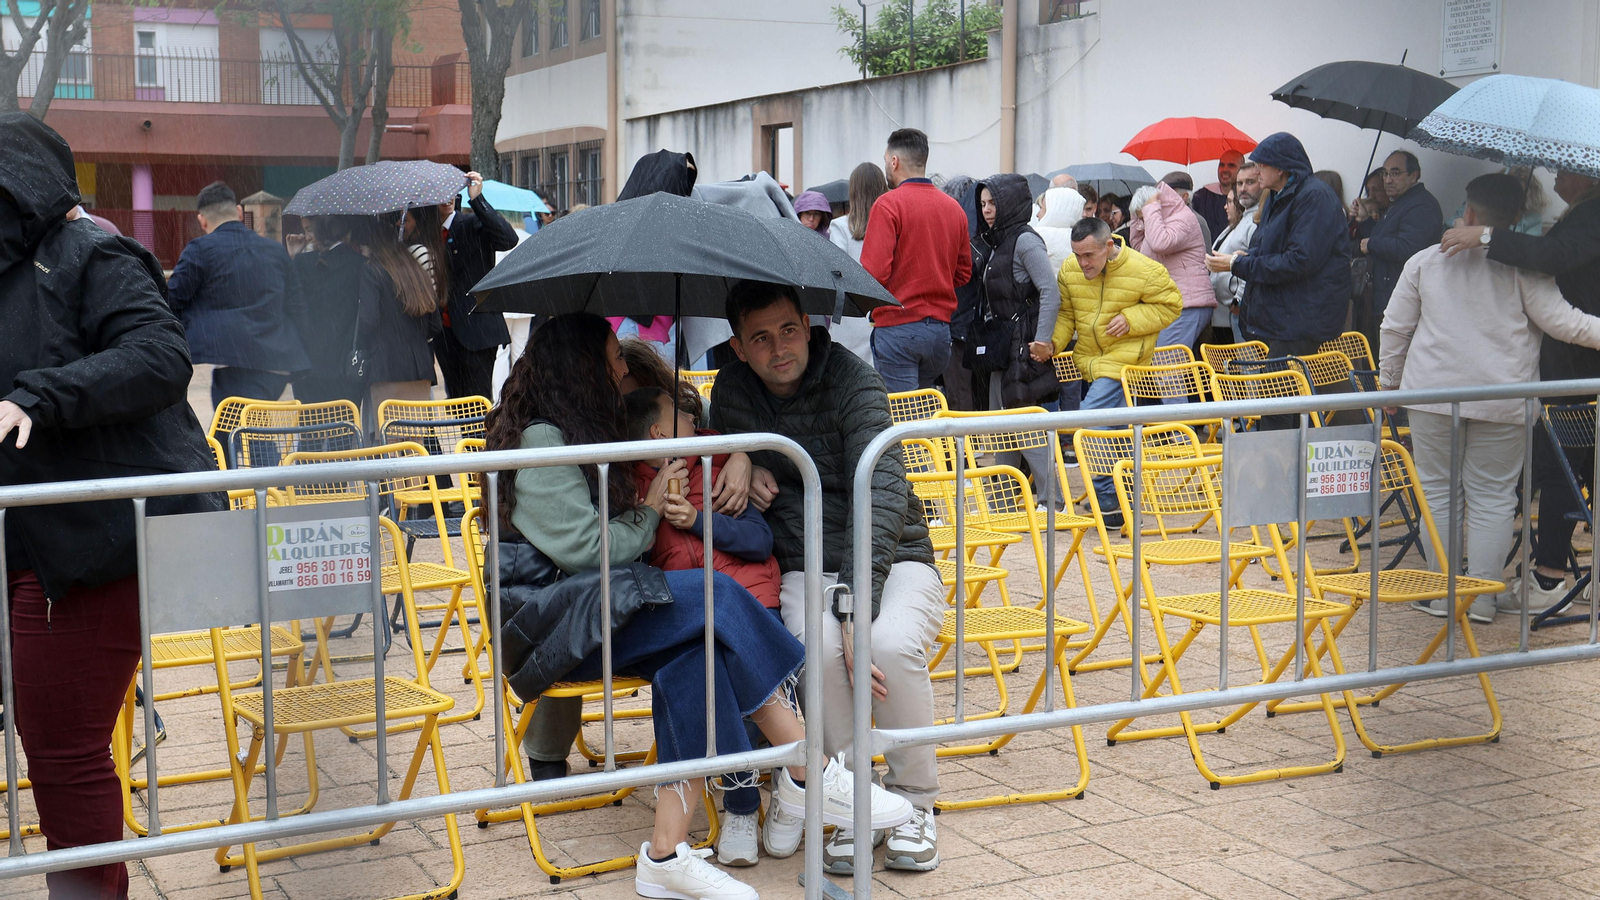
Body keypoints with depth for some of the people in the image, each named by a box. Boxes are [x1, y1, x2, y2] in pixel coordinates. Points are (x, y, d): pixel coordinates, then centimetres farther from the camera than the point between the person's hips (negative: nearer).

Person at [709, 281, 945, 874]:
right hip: (807, 570, 2)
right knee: (819, 643, -33)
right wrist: (744, 465, -5)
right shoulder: (732, 391, 3)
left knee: (890, 643, -35)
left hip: (893, 558, -2)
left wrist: (858, 607, -33)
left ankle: (914, 802, -10)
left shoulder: (852, 382, -12)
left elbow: (880, 493, -22)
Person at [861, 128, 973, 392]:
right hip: (942, 327, 6)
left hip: (897, 326, -6)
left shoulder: (888, 204, -10)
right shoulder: (954, 207, 9)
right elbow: (963, 273, 15)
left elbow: (874, 272, -16)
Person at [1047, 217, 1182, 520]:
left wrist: (1131, 319, -16)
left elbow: (1170, 305, -3)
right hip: (1086, 359, 6)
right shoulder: (1069, 271, -1)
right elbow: (1065, 314, 9)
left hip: (1124, 360, -6)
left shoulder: (1145, 271, -13)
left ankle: (1108, 499, -11)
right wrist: (1052, 342, -9)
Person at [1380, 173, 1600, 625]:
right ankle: (1483, 598, 6)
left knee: (1438, 491, 9)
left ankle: (1439, 592, 11)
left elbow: (1395, 327, 8)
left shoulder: (1425, 261, 4)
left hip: (1432, 393, 2)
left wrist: (1389, 381, 19)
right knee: (1493, 497, 5)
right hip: (1502, 398, -1)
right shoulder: (1523, 267, -5)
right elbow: (1560, 320, -6)